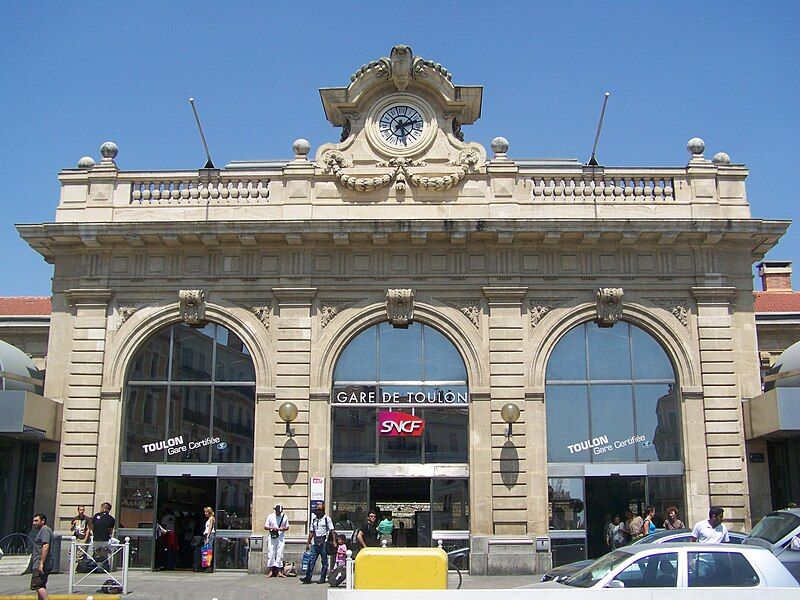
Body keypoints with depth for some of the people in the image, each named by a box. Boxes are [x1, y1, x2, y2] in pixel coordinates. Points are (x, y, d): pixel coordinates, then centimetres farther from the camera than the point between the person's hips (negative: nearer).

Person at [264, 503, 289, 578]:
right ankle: (270, 571, 4)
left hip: (281, 538, 1)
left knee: (280, 554, -1)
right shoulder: (270, 516, 3)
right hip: (272, 538, 0)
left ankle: (279, 571, 2)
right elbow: (265, 527, 6)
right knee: (271, 554, -3)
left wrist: (282, 528, -9)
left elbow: (287, 527, 12)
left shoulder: (285, 517, 6)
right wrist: (272, 528, -12)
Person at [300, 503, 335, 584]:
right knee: (312, 560, -2)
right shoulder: (314, 519, 15)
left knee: (324, 561, 1)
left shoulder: (327, 518, 1)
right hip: (315, 542, 4)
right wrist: (308, 542, 17)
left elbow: (332, 530, -2)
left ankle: (323, 578, 6)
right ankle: (308, 577, -2)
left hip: (324, 542, -4)